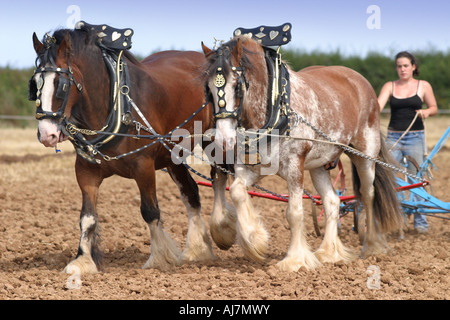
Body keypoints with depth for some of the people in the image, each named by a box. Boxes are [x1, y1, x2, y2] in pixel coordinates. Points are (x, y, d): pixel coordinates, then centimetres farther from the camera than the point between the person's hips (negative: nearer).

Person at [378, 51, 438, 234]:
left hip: (415, 138, -1)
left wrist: (426, 112, -12)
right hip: (393, 137, 1)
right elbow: (378, 105, -7)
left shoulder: (423, 86, 4)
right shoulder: (390, 87, 6)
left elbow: (434, 108, 10)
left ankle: (420, 221, 11)